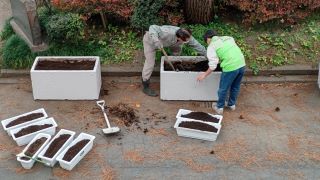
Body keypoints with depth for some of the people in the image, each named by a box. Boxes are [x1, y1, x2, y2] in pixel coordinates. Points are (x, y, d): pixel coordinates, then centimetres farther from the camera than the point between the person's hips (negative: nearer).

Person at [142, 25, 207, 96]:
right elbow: (152, 28, -41)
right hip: (150, 39, -6)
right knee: (150, 63, -8)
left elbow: (197, 45, -12)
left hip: (161, 39, 7)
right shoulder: (168, 33, -43)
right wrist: (156, 41, -54)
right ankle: (145, 87, 6)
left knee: (177, 49, 14)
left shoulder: (187, 37, -23)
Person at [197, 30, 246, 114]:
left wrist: (204, 75, 9)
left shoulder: (211, 46, 2)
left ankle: (219, 107, 30)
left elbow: (213, 65, -3)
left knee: (223, 88, 14)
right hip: (242, 64, 7)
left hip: (230, 67, -6)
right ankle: (232, 104, 42)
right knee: (235, 87, 24)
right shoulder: (228, 38, 20)